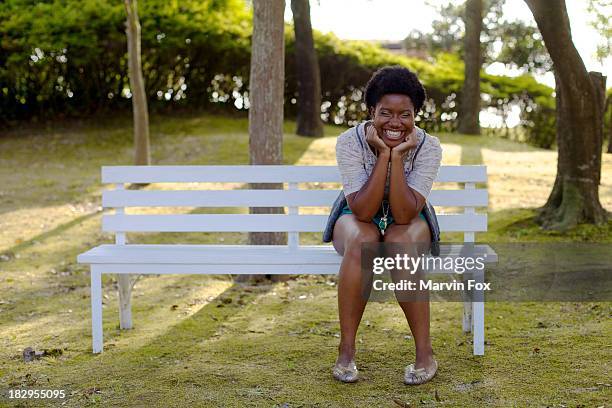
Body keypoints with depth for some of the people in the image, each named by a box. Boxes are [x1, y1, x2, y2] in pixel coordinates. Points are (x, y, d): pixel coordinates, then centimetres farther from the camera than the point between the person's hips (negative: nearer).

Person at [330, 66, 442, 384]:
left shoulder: (429, 147, -19)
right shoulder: (349, 142, -21)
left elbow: (404, 215, -28)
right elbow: (363, 211, -28)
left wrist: (397, 156, -33)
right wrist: (383, 155, -33)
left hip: (407, 224, 0)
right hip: (358, 220, 0)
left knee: (399, 242, -35)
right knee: (362, 241, -36)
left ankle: (425, 353, -24)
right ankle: (346, 351, -25)